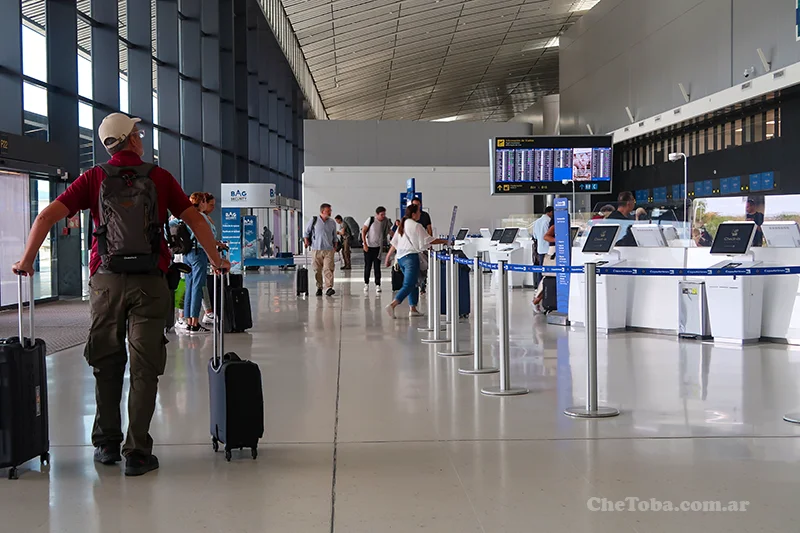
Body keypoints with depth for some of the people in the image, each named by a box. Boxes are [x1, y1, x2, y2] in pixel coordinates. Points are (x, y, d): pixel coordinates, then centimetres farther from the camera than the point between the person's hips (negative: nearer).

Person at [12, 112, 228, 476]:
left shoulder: (95, 178, 6)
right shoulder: (159, 177, 5)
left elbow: (47, 216, -1)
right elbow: (195, 220, 6)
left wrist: (27, 261, 8)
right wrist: (216, 261, 16)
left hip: (107, 281, 1)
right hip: (149, 282, -1)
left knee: (107, 366, 14)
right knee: (144, 369, 2)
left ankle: (106, 445, 19)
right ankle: (137, 453, 3)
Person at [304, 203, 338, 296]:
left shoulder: (332, 222, 9)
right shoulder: (314, 220, 1)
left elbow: (334, 236, 20)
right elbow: (306, 233, 10)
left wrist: (335, 246, 16)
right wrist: (306, 241, -1)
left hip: (329, 250, 1)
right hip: (316, 249, -1)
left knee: (328, 269, -11)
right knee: (317, 270, 3)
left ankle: (329, 288, -17)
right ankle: (319, 288, 14)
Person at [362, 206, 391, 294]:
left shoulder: (385, 221, -2)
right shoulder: (371, 220, -11)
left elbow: (389, 231, 15)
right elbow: (363, 231, -6)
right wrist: (365, 244, -11)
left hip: (378, 247, 2)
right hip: (368, 246, -2)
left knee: (377, 267, -1)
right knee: (367, 266, 3)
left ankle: (377, 285, 1)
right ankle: (366, 284, 15)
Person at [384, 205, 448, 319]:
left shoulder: (402, 225, 15)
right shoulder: (416, 226, -10)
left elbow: (394, 243, 17)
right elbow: (428, 240, -10)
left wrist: (388, 257, 21)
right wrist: (443, 241, -1)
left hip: (400, 257, 9)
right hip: (411, 257, -9)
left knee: (413, 283, 17)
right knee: (408, 285, -10)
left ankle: (413, 309, 16)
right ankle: (392, 305, -23)